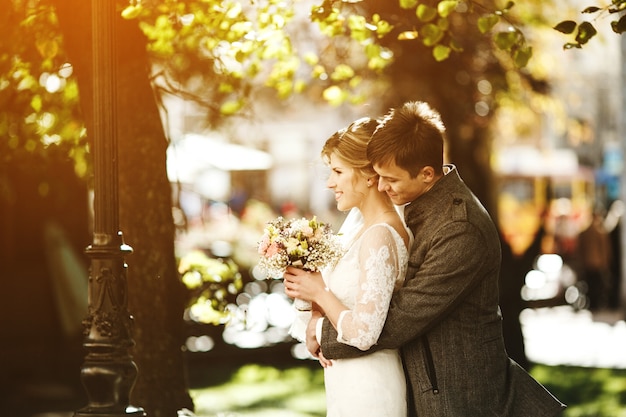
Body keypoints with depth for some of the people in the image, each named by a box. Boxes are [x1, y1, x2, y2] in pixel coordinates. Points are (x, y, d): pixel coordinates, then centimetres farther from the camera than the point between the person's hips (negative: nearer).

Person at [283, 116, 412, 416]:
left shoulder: (380, 237, -22)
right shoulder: (357, 220, 5)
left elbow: (363, 334, -26)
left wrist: (319, 292, -13)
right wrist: (307, 288, -4)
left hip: (366, 391, -8)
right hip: (348, 382, 8)